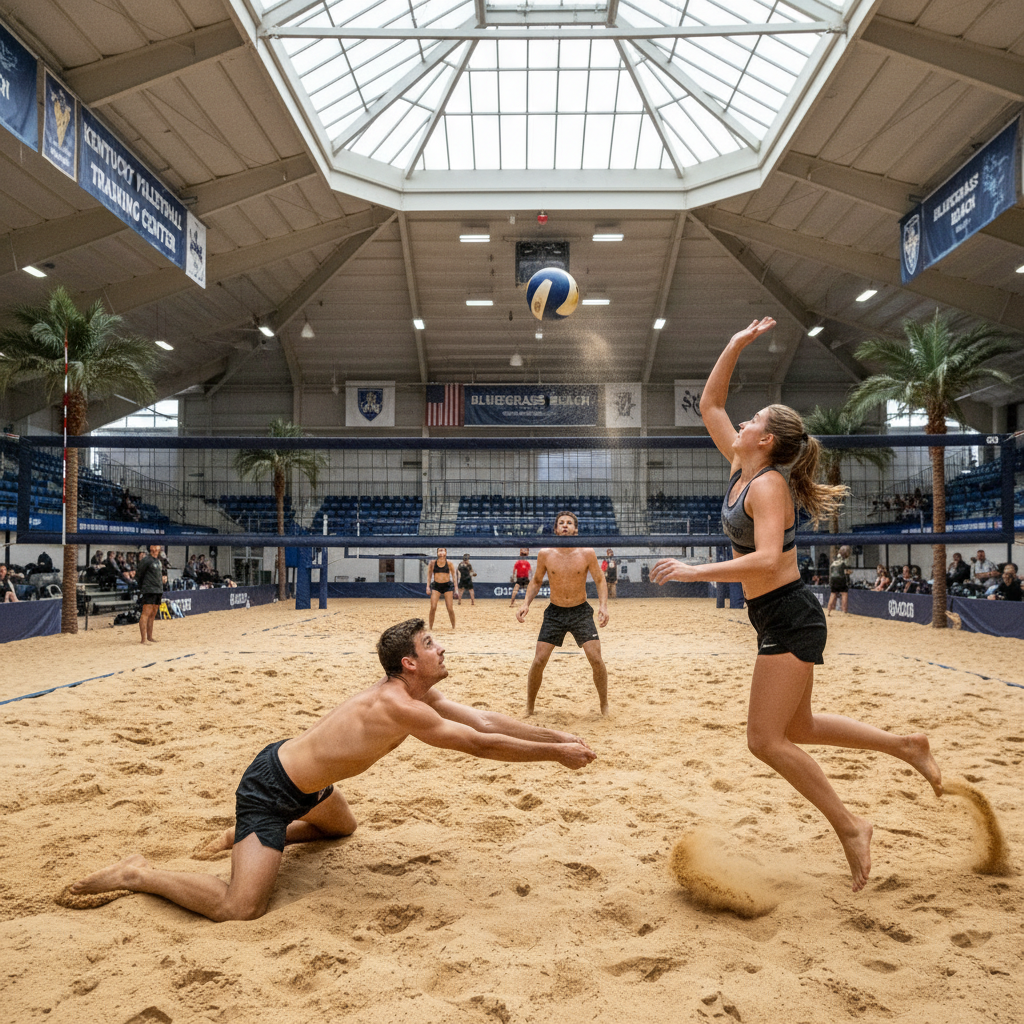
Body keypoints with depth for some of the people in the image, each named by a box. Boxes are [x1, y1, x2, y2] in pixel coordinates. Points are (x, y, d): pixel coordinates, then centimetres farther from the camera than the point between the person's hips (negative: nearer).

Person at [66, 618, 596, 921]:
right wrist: (554, 753, -19)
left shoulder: (416, 694, 1)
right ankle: (137, 875, 1)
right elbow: (480, 744, -26)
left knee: (342, 827, 35)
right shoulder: (401, 707, -27)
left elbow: (484, 720, 2)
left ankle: (244, 835, 30)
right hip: (270, 787, -10)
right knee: (240, 909, -18)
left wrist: (558, 735, -1)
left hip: (300, 779, 10)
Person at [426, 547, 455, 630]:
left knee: (450, 608, -1)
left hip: (447, 585, 0)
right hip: (436, 585, 0)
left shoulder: (449, 563, -3)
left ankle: (453, 626, 15)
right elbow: (429, 575, 7)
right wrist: (428, 586, 2)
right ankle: (430, 626, 6)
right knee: (433, 607, -8)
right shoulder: (433, 562, -2)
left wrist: (456, 588, 4)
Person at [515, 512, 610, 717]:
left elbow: (600, 580, 0)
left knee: (596, 659, -10)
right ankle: (529, 708, 15)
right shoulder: (545, 554, -7)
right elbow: (536, 581, 7)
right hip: (554, 612, 1)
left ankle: (604, 706, 12)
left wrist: (603, 605, -15)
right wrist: (526, 604, -6)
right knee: (539, 660, -5)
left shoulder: (587, 553, -10)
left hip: (581, 611, -1)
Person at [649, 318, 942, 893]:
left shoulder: (768, 484, -17)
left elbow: (766, 560, -30)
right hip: (775, 618, 9)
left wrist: (693, 572, -29)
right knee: (796, 730, 19)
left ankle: (850, 826, 9)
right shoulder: (741, 469, 7)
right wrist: (735, 346, 9)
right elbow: (710, 405, 13)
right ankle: (906, 746, 32)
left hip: (791, 618, -9)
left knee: (767, 740, -6)